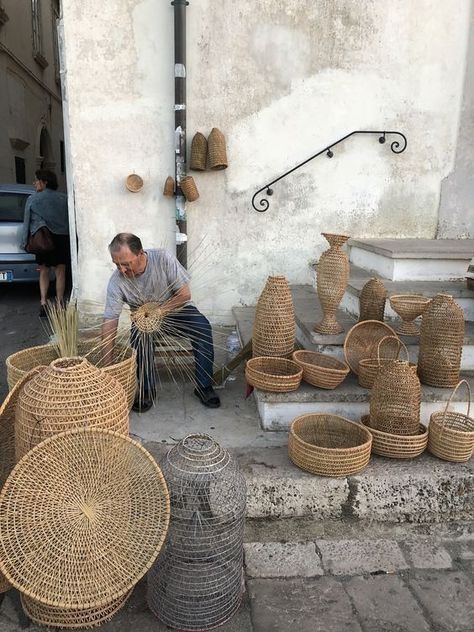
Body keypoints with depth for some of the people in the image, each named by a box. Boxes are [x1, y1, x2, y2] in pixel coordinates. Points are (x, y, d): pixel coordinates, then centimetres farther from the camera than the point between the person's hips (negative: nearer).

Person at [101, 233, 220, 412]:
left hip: (176, 308, 0)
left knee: (203, 328, -27)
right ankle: (147, 389, -12)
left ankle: (204, 386, -13)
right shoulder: (116, 282, -23)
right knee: (139, 334, -32)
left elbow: (185, 294, -21)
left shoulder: (162, 258, -26)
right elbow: (109, 322, -23)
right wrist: (108, 365, -29)